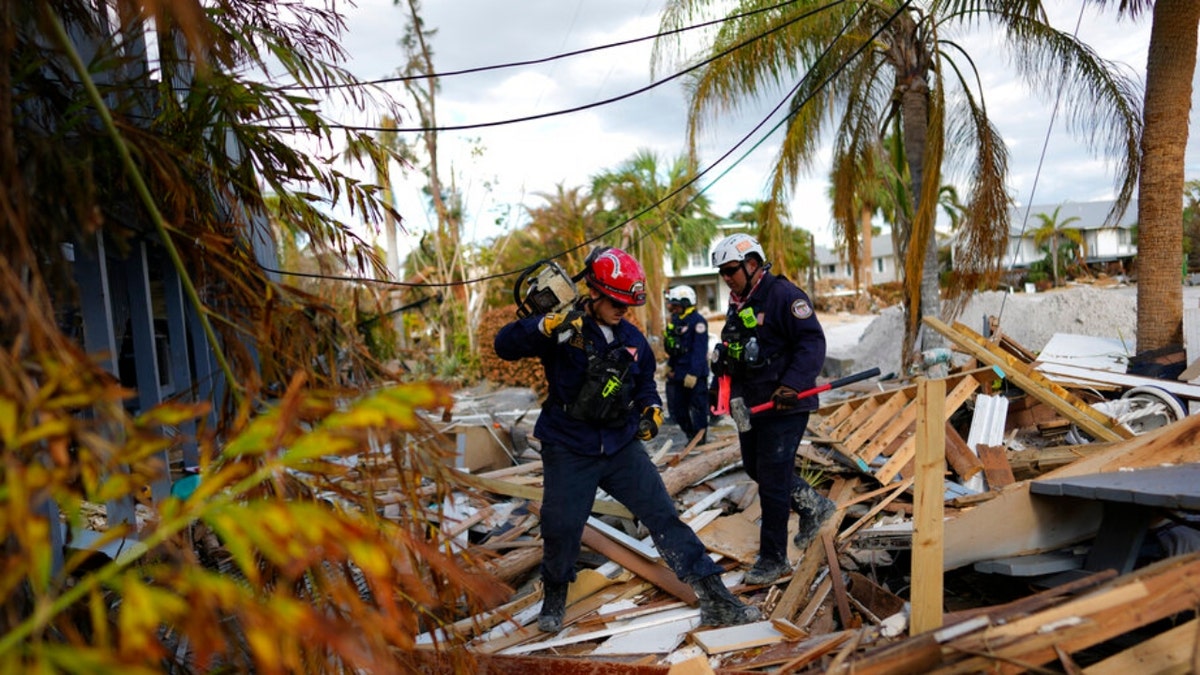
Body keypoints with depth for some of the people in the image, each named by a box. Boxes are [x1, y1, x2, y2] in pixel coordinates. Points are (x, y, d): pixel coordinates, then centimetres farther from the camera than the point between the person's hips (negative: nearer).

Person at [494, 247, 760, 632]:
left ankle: (715, 602, 1)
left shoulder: (633, 340, 5)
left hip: (622, 447, 4)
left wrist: (651, 410, 0)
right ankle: (554, 599, 32)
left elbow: (645, 383, 22)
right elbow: (505, 346, -23)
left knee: (664, 518, -2)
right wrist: (548, 325, -39)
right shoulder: (564, 330, -11)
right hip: (568, 451, -3)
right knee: (561, 530, 1)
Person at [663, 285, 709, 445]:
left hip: (694, 374, -9)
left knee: (698, 408, 1)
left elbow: (699, 351, -20)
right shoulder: (674, 320, 11)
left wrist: (693, 374, -23)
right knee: (676, 409, 13)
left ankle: (700, 440, 12)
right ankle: (691, 437, 27)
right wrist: (669, 366, 14)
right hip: (676, 373, 9)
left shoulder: (697, 322, -15)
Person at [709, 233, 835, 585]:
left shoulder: (783, 295, -15)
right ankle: (813, 506, 40)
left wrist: (791, 385, -29)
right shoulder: (737, 303, 12)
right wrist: (720, 381, 7)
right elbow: (730, 352, 23)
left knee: (772, 479, -5)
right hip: (750, 404, 9)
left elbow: (813, 342, -21)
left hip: (784, 407, -9)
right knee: (756, 468, 18)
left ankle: (773, 559, 8)